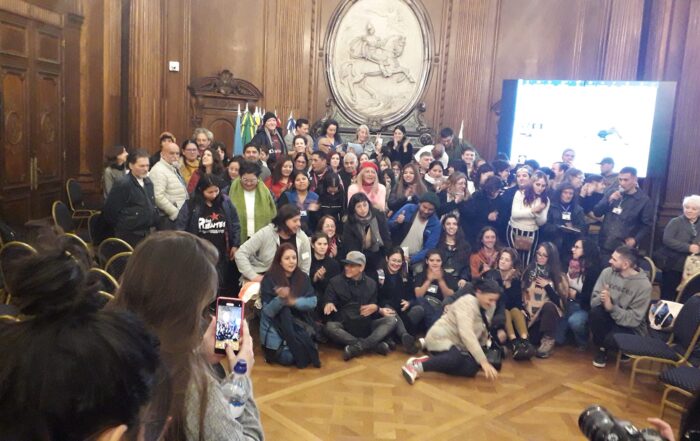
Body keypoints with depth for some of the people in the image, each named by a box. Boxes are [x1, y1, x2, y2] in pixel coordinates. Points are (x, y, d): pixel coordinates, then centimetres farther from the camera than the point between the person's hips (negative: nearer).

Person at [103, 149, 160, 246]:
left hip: (147, 233, 7)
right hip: (129, 235, -7)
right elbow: (110, 210, -12)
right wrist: (122, 226, -1)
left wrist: (153, 224, 12)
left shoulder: (148, 182, 10)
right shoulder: (122, 184, -13)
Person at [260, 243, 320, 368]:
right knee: (287, 358, -19)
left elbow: (313, 302, -6)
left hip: (299, 324, 3)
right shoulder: (269, 279, -11)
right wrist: (280, 298, -33)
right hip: (276, 327, -3)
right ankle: (273, 351, 12)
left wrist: (294, 301, -24)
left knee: (306, 355, -16)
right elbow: (267, 311, -14)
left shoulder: (303, 277, 1)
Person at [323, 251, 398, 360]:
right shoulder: (335, 282, 4)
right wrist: (329, 304, -26)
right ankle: (374, 345, -36)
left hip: (365, 325, 3)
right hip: (343, 325, -2)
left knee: (391, 320, -21)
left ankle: (357, 347, -36)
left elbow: (374, 304, 14)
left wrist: (375, 307, -11)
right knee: (330, 327, -36)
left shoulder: (371, 283, 12)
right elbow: (328, 301, -1)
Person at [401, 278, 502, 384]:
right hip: (440, 338, -9)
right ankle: (418, 366, -23)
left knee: (471, 368, -17)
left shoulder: (490, 307, 2)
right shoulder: (467, 302, -22)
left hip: (457, 345, 9)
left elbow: (483, 331, 13)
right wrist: (483, 361, -36)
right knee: (456, 358, -37)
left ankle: (429, 360, -8)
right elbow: (466, 333, -33)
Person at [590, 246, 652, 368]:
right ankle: (602, 349, -3)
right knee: (595, 312, -29)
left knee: (611, 339, -34)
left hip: (631, 328, -4)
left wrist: (611, 307, -34)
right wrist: (601, 299, -32)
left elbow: (634, 319, -20)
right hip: (609, 317, 4)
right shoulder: (607, 272, -7)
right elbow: (593, 301, -8)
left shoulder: (643, 284, -18)